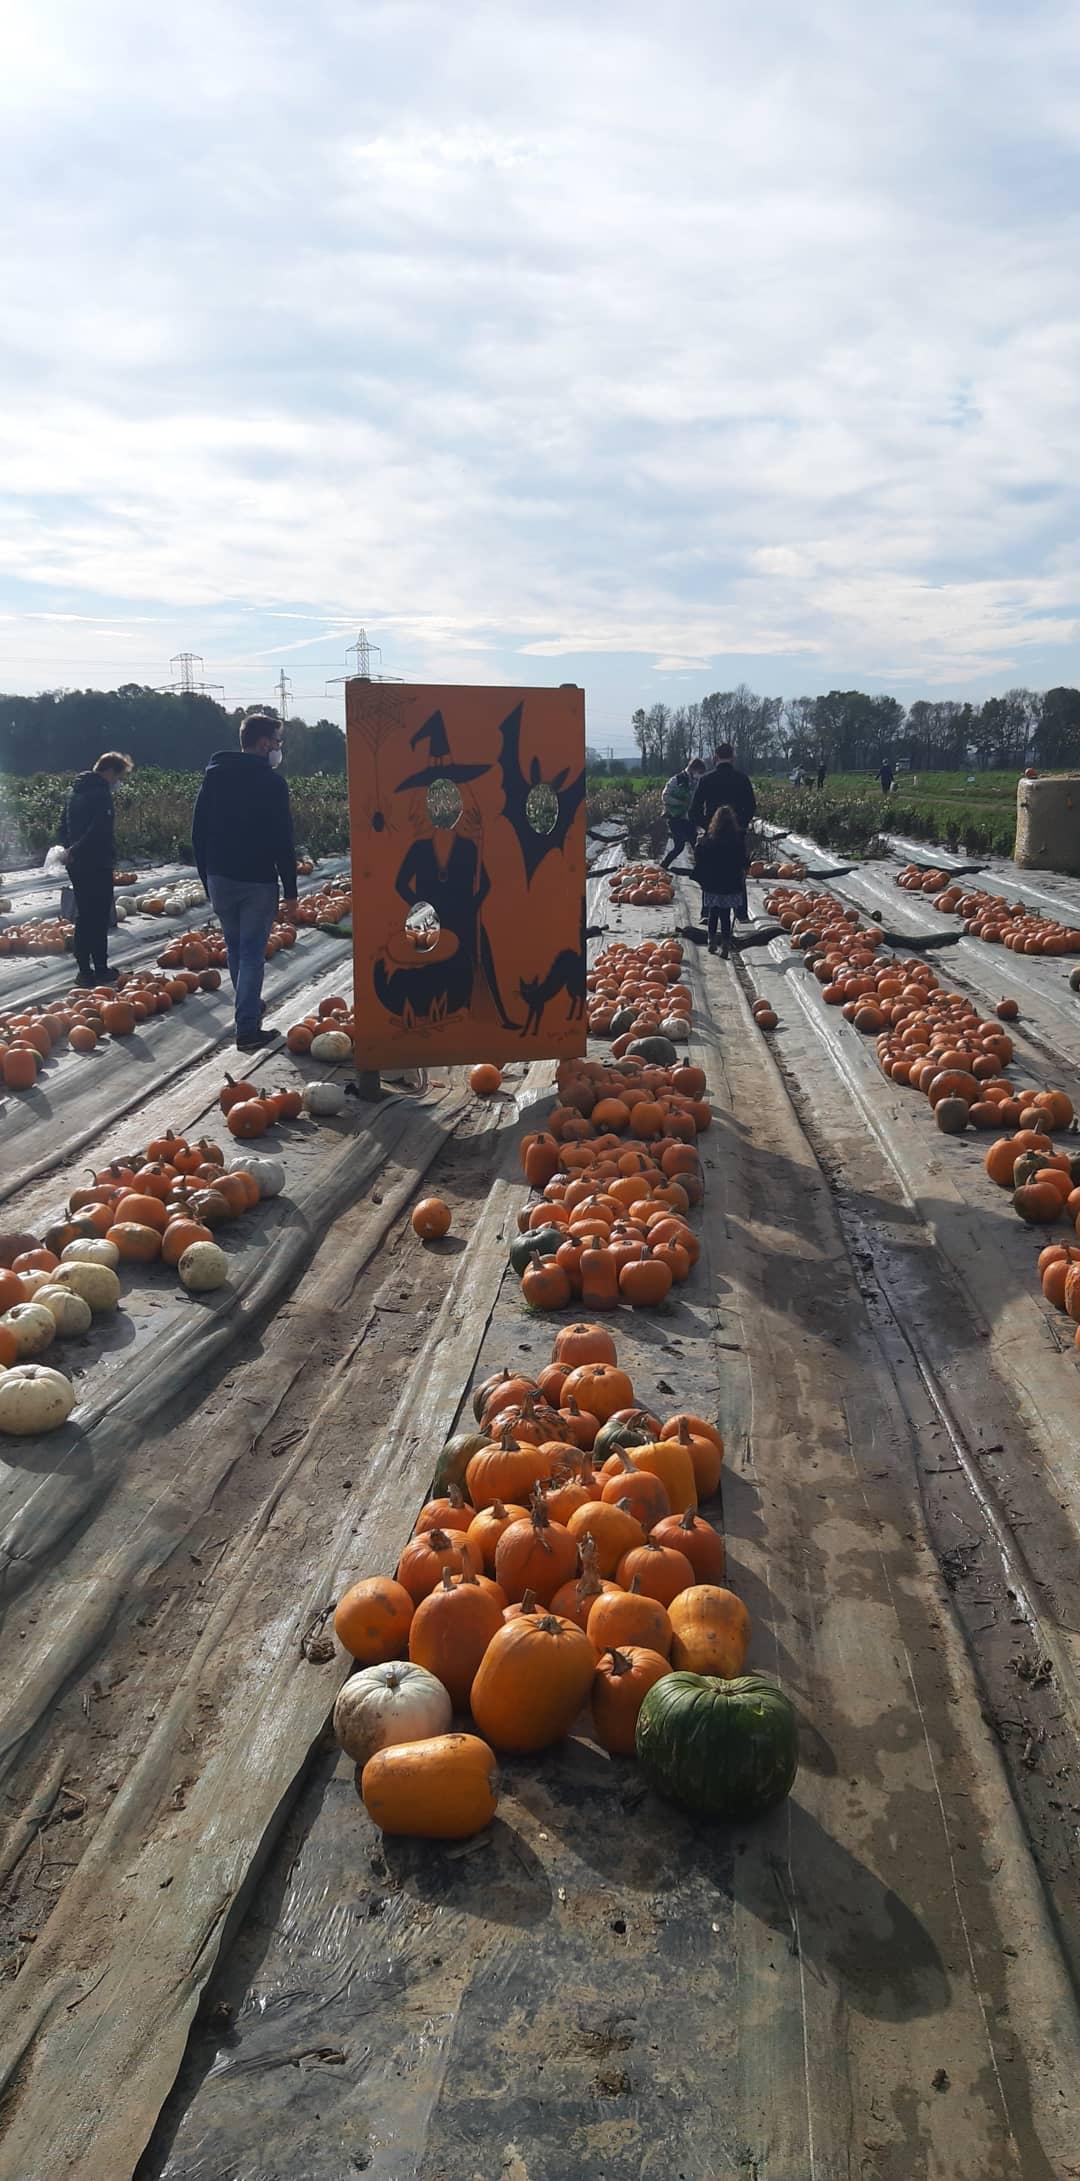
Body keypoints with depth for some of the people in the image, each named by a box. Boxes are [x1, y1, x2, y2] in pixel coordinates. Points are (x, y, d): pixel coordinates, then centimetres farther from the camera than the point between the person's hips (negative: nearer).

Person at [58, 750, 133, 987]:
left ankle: (85, 969, 16)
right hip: (96, 865, -9)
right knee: (99, 918, -3)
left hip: (76, 865, 9)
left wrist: (71, 849, 11)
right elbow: (100, 830, -25)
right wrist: (76, 850, -15)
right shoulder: (101, 794, -15)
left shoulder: (75, 792, 16)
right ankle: (100, 969, 0)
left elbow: (63, 827, 21)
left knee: (84, 917, 13)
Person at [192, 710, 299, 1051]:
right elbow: (282, 841, -12)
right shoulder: (271, 782, -10)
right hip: (258, 881, -5)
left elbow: (198, 833, 11)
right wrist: (290, 891, -7)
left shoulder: (213, 775, 8)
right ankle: (248, 1029, -2)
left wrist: (207, 878, 17)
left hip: (219, 878, 5)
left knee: (235, 949, 20)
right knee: (252, 954, -1)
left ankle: (250, 1008, 35)